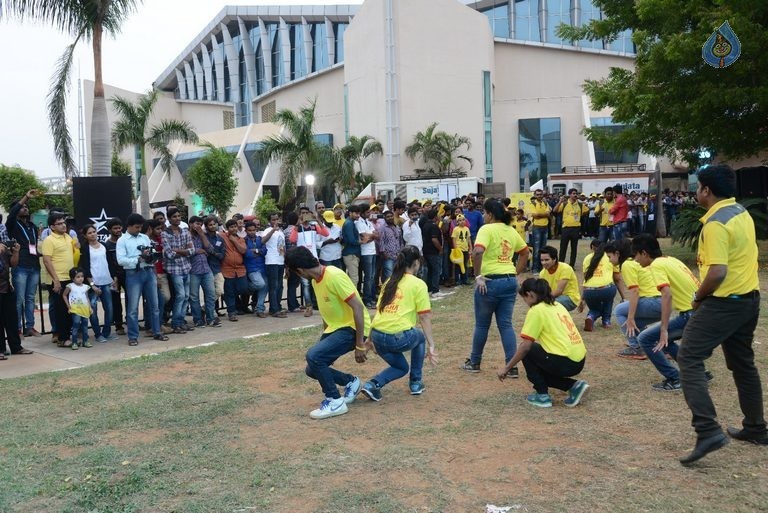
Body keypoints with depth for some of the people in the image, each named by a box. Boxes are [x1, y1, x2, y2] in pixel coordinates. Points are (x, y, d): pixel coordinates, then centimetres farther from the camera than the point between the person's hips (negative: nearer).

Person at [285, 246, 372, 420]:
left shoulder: (334, 276, -23)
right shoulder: (316, 280, 5)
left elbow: (358, 307, -25)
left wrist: (359, 345, -23)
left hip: (352, 327, -9)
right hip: (334, 328, 9)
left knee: (314, 356, -25)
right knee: (312, 369, 5)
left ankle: (335, 401, -9)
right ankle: (351, 382, 26)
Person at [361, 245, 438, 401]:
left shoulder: (389, 282, 18)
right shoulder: (418, 284, 1)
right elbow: (424, 317, -3)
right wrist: (431, 345, 0)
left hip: (377, 337, 5)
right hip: (399, 337, -5)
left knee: (401, 367, 28)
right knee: (420, 336, 30)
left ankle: (373, 384, 2)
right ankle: (416, 383, 28)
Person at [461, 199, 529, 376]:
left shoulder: (487, 229, -11)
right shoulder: (511, 230, 10)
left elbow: (477, 252, -26)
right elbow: (525, 252, 21)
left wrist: (478, 276, -18)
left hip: (491, 281, -5)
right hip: (510, 281, 6)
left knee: (482, 325, 10)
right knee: (506, 324, 9)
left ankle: (474, 363, 25)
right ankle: (512, 366, 6)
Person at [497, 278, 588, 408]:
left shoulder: (536, 310, -8)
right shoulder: (557, 305, 17)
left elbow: (525, 345, -11)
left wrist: (506, 368, -2)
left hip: (565, 362, -8)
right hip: (580, 361, 8)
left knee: (526, 351, 9)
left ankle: (542, 396, 9)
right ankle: (574, 386, 11)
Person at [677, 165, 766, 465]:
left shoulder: (715, 224, -20)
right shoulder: (742, 213, 10)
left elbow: (718, 272, -26)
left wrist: (698, 298, -9)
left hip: (724, 302, -10)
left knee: (689, 359, -7)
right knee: (743, 363, 20)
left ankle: (708, 430, -16)